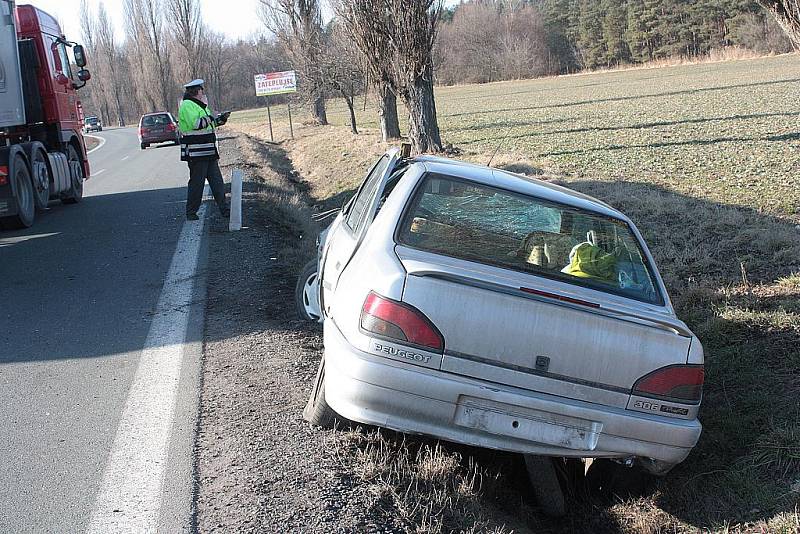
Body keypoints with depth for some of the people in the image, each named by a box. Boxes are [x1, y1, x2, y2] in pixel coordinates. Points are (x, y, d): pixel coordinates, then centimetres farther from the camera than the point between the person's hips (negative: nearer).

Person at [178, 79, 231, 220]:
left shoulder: (200, 105, 18)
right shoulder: (187, 105, -13)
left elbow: (208, 124, 28)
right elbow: (196, 124, -26)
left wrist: (221, 119, 13)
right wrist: (211, 117, -13)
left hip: (208, 152, 10)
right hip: (196, 153, -10)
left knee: (217, 181, 9)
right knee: (196, 182, -3)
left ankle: (224, 209, 12)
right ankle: (191, 213, 7)